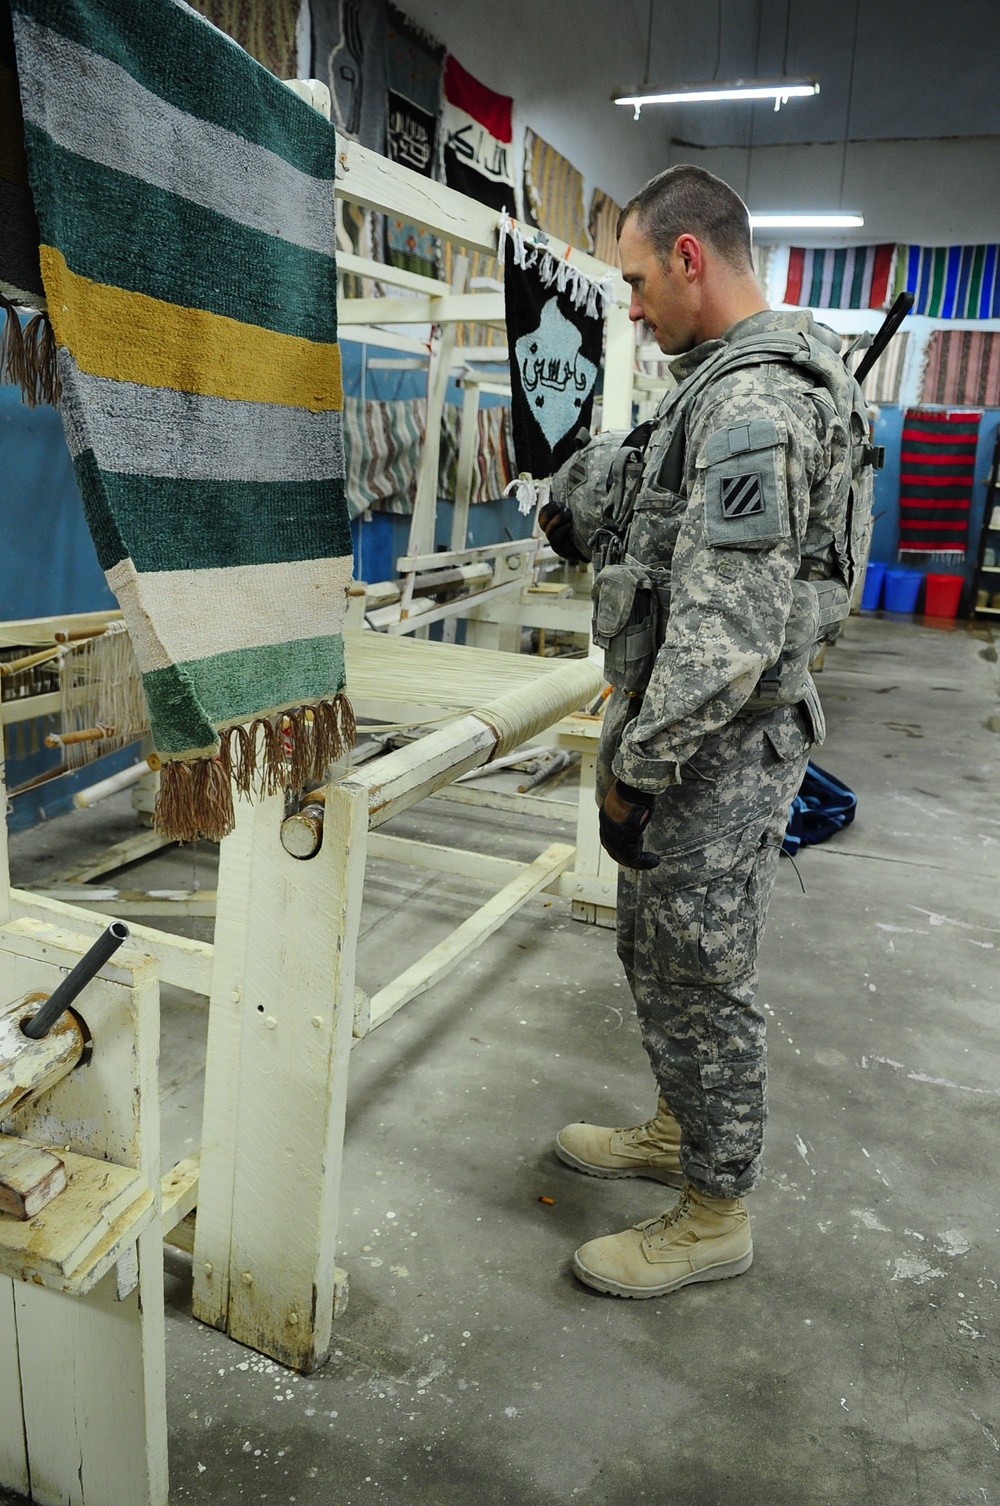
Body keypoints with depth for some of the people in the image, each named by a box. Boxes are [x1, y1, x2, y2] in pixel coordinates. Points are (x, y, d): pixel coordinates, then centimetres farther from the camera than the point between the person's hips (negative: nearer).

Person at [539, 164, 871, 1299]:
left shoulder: (750, 408, -23)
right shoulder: (737, 380, 12)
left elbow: (725, 637, -28)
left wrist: (635, 769, -21)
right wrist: (589, 496, 11)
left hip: (714, 753, -10)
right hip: (701, 736, 10)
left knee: (699, 982, 5)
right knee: (658, 955, 23)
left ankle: (713, 1216, 25)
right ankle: (678, 1132, 43)